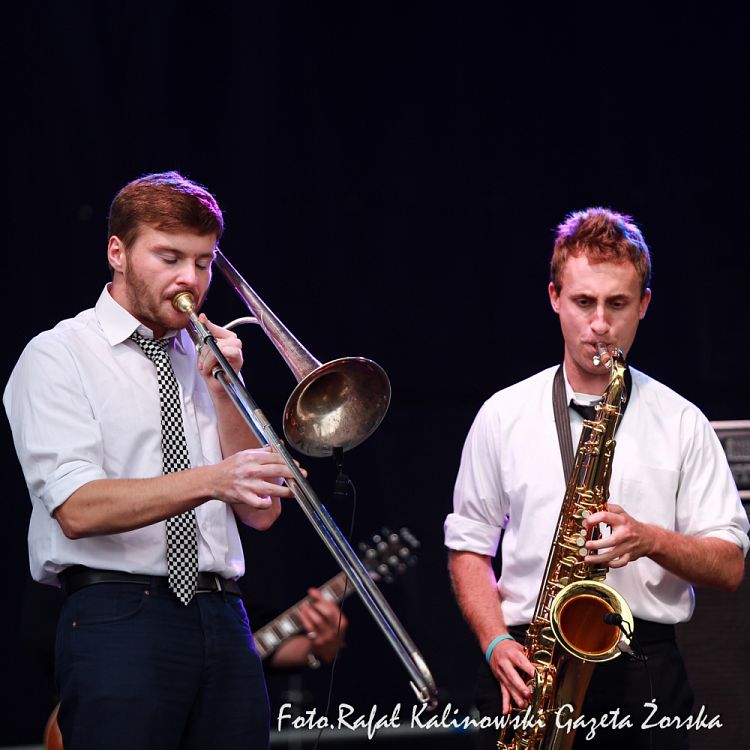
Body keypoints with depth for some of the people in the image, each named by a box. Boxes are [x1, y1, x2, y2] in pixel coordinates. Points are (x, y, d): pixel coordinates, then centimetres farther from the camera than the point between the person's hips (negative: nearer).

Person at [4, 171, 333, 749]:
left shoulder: (203, 361, 18)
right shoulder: (58, 356, 1)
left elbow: (260, 513, 12)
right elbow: (77, 510, -14)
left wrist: (222, 391, 1)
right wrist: (213, 480, -26)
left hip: (223, 621, 5)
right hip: (120, 619, -5)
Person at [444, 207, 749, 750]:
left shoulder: (681, 424, 8)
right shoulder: (504, 416, 10)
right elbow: (468, 547, 12)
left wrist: (650, 540, -13)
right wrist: (497, 643, -4)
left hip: (645, 671, 0)